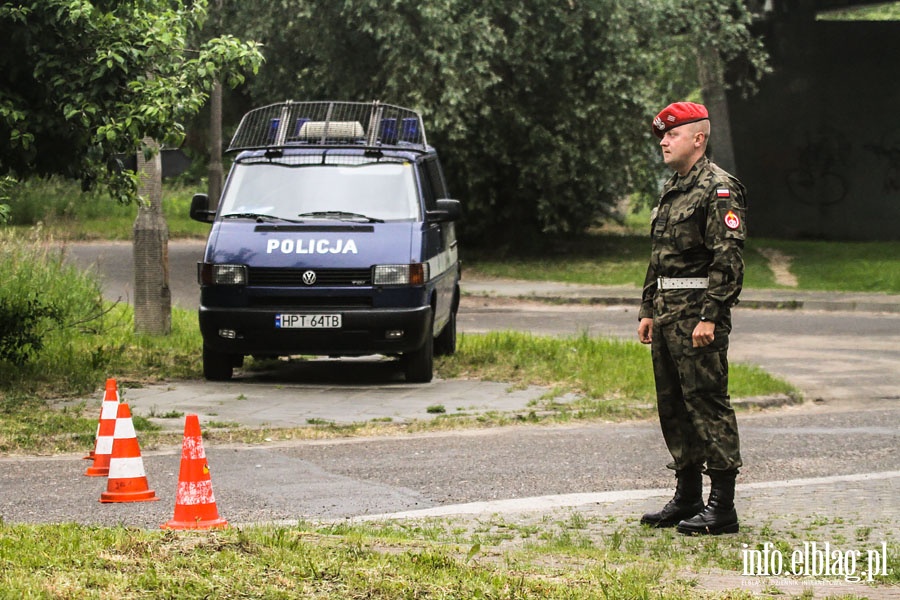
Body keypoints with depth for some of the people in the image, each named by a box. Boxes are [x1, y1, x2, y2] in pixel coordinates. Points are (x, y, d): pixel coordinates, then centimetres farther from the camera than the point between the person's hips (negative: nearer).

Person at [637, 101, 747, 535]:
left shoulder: (718, 190, -11)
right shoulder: (672, 189, 18)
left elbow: (728, 260, -18)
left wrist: (710, 317, -22)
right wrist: (648, 310, 19)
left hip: (698, 313, -10)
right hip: (667, 312, 10)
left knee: (707, 404, -8)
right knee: (673, 405, 12)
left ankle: (722, 507, -6)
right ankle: (687, 497, 20)